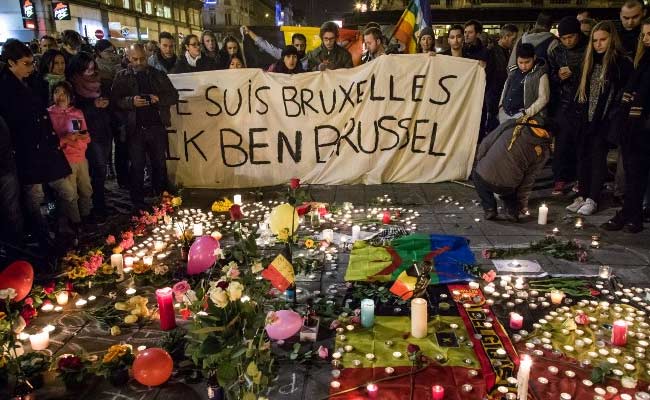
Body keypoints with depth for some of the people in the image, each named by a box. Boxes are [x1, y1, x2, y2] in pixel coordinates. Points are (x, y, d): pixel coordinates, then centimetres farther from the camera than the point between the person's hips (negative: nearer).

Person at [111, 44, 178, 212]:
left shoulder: (158, 75, 9)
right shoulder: (121, 77, 5)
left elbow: (174, 96, 6)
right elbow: (115, 100, -3)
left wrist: (159, 99, -12)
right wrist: (132, 101, -20)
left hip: (157, 127, 1)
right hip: (135, 129, -1)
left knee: (160, 164, 10)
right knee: (137, 166, 4)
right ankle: (138, 204, 12)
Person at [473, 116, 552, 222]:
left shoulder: (512, 124, 3)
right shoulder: (543, 151, 5)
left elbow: (485, 143, 6)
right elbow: (529, 179, 9)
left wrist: (479, 160, 24)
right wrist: (521, 203, 22)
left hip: (484, 178, -2)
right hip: (507, 187, 2)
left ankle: (489, 208, 16)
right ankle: (512, 210, 14)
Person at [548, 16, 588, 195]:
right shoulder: (556, 52, 7)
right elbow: (549, 77, 10)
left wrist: (572, 73, -12)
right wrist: (558, 76, -9)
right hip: (563, 102, 2)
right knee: (562, 142, 0)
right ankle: (561, 178, 8)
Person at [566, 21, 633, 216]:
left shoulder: (621, 62, -7)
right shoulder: (590, 60, 12)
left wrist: (613, 116, -13)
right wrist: (581, 111, 10)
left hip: (605, 120, -6)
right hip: (587, 118, 6)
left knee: (598, 157, -3)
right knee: (583, 156, 6)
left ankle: (593, 199, 3)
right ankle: (582, 196, 15)